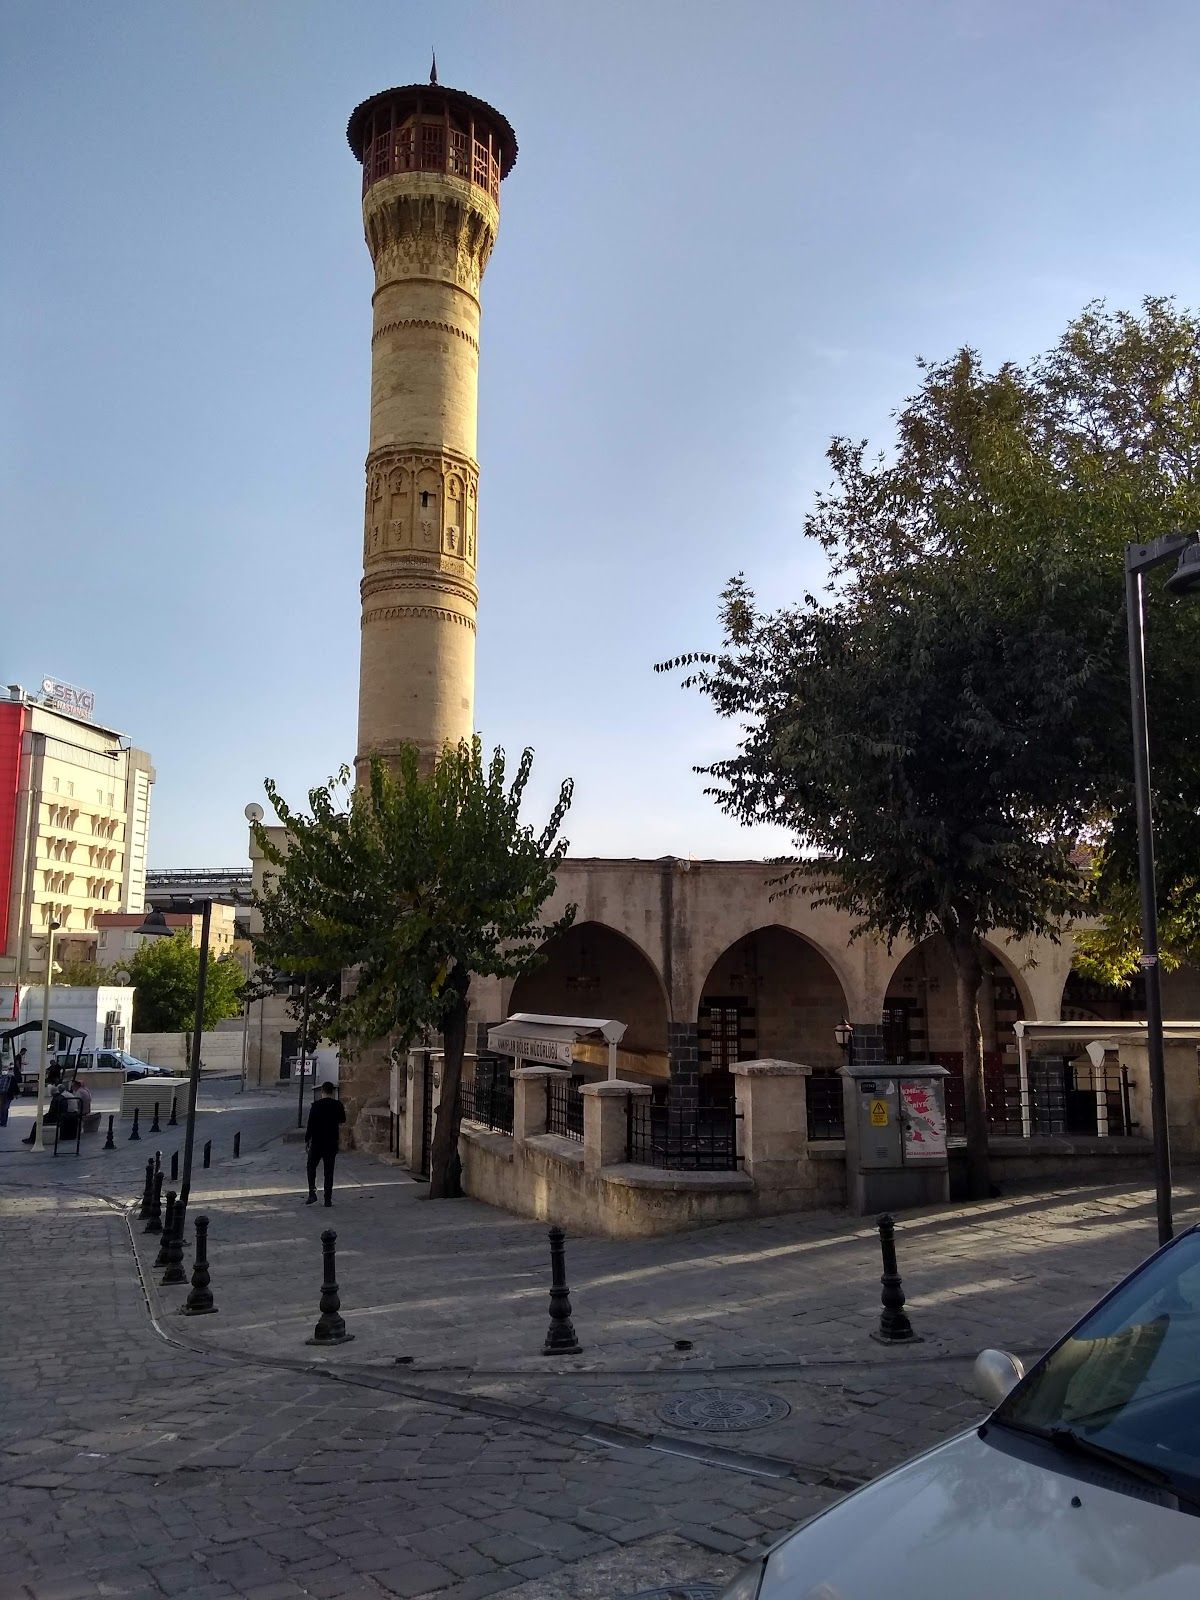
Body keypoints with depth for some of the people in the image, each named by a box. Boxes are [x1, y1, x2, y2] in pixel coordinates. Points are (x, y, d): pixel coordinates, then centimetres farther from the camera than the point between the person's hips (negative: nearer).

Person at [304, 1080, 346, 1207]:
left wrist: (307, 1140, -1)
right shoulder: (338, 1105, -1)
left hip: (317, 1141, -2)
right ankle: (328, 1199, 5)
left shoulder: (316, 1105, -11)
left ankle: (312, 1194, 1)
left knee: (311, 1167, 14)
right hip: (332, 1142, 2)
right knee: (329, 1170, 7)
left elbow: (310, 1124, -11)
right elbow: (342, 1120, 16)